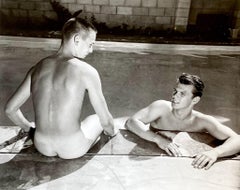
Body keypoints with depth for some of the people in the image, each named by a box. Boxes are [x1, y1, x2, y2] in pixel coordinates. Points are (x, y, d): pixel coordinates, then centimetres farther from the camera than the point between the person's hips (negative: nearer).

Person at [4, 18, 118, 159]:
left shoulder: (37, 68, -1)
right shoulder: (87, 72, -16)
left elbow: (10, 108, 5)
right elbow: (106, 121, -10)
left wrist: (28, 126, 23)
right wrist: (111, 131, 13)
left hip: (42, 146, 5)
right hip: (72, 149, -4)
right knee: (97, 118, 27)